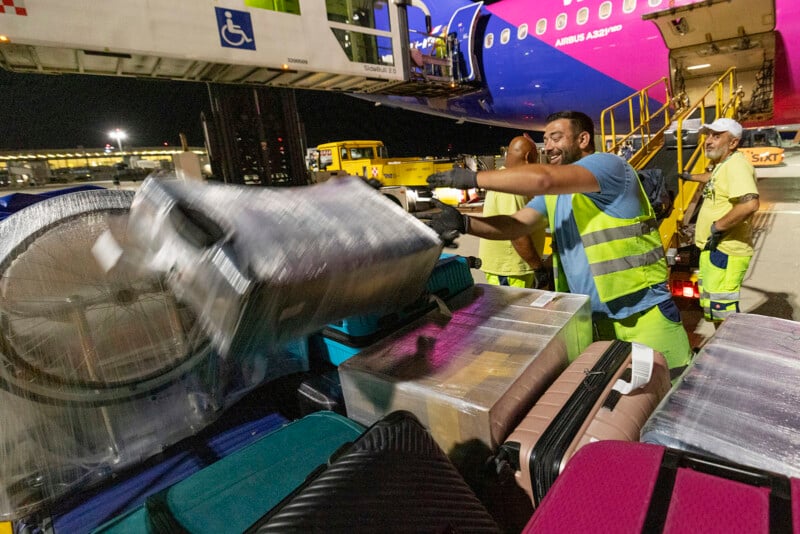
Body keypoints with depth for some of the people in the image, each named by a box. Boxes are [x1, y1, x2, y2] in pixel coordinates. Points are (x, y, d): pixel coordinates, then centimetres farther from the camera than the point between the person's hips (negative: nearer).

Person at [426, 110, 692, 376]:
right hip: (592, 316, 7)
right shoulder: (554, 192, 10)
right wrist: (464, 223, -16)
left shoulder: (608, 164, -14)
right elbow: (517, 225, 0)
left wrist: (474, 178, -25)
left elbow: (542, 179, -30)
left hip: (644, 312, -7)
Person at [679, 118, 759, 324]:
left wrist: (717, 227, -24)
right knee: (712, 309, 22)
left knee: (722, 313, -7)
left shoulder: (736, 164, -18)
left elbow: (750, 204, -33)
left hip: (725, 253, -11)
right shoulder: (723, 165, 15)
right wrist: (691, 177, 55)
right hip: (714, 249, 11)